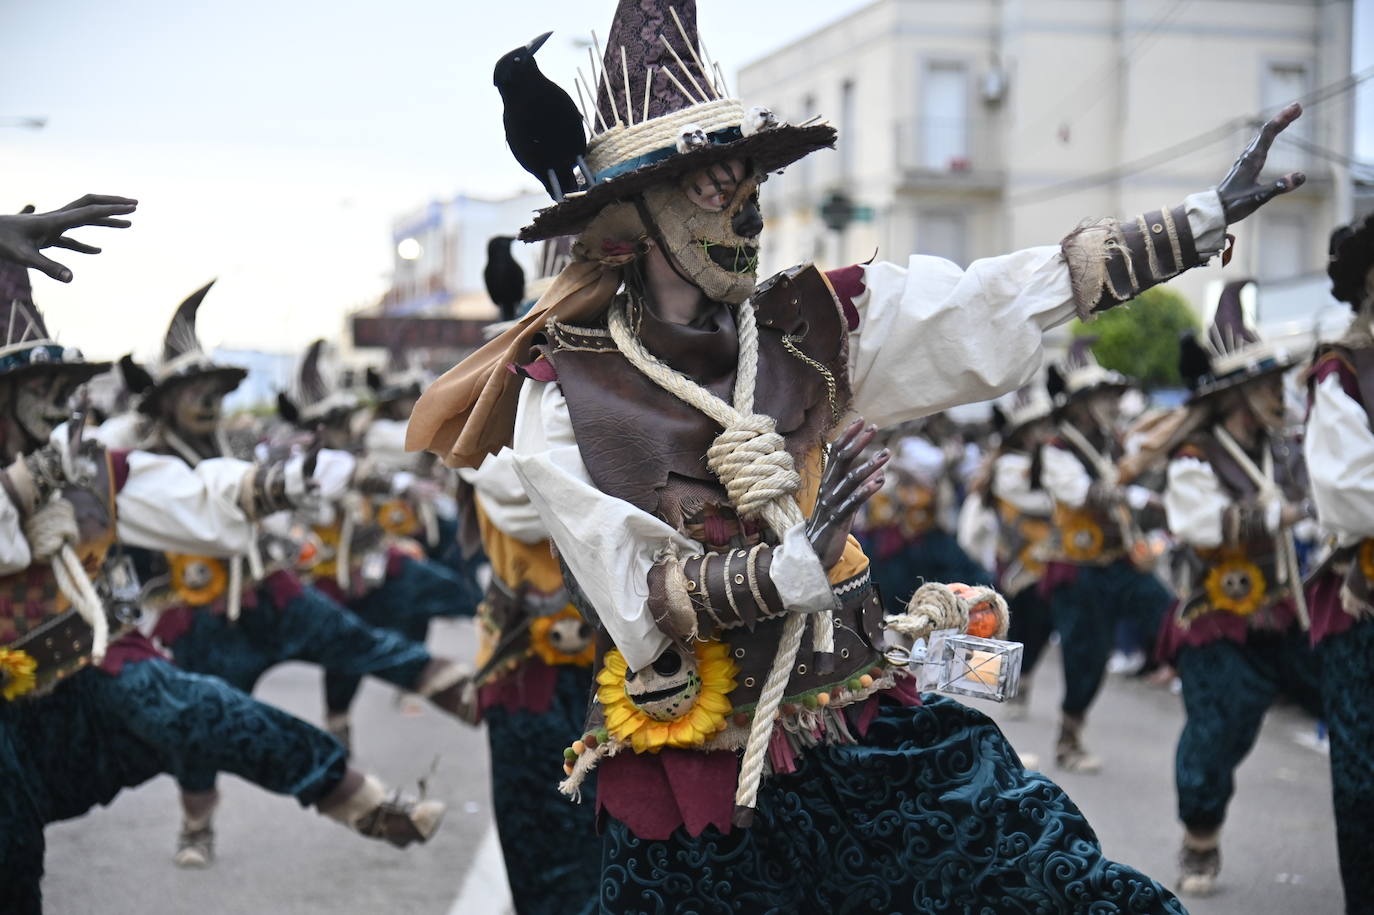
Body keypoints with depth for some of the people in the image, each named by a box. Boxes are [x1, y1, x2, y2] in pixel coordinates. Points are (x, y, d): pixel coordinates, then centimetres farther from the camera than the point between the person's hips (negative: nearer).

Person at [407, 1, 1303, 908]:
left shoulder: (814, 327, 1)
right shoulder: (564, 392, -8)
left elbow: (1011, 297, -3)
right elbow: (635, 604, -13)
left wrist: (1209, 216, -6)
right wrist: (786, 566, -27)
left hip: (870, 735, 3)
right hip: (694, 778, -3)